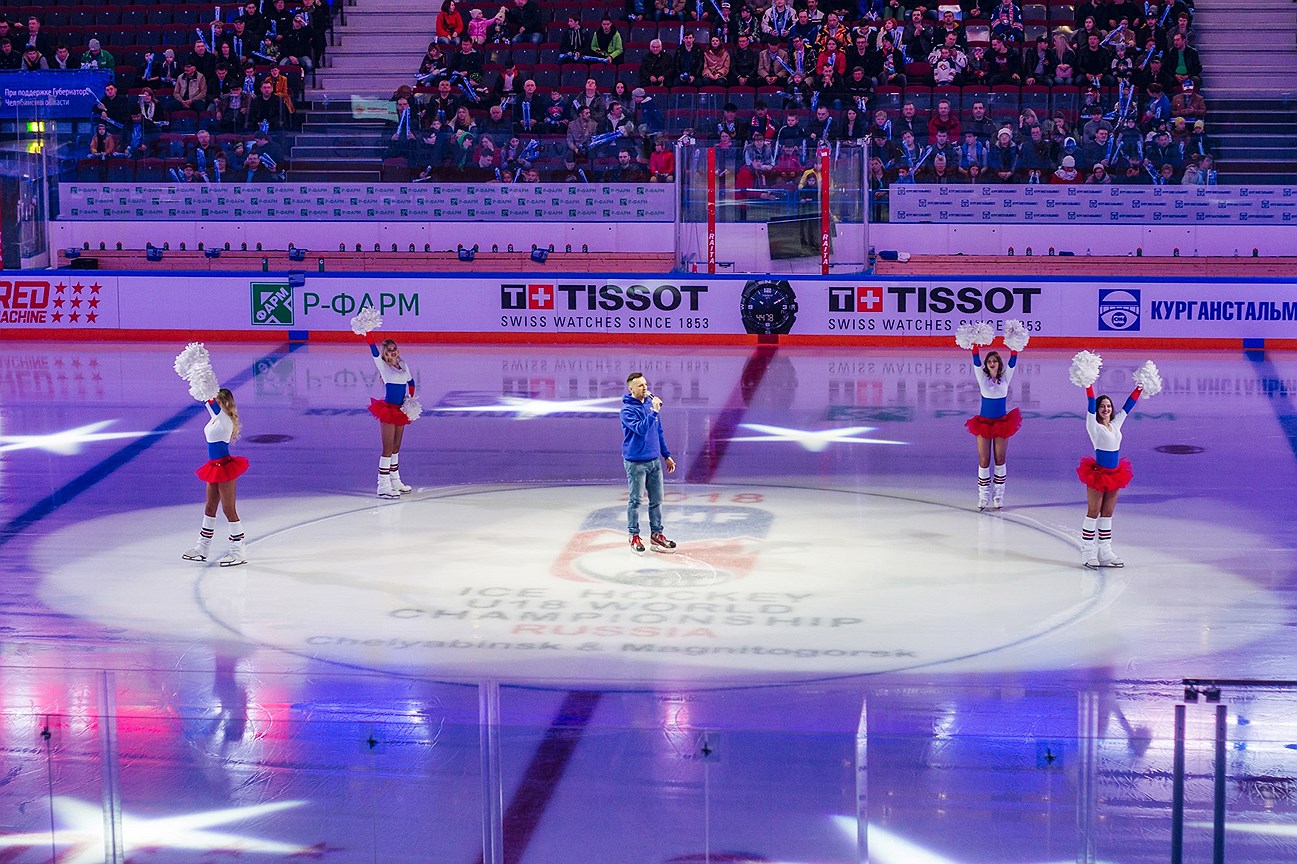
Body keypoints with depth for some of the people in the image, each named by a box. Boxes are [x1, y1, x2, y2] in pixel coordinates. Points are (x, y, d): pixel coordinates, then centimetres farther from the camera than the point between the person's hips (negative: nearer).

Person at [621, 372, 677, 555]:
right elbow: (641, 429, -27)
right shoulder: (628, 410, -12)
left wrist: (666, 455, 17)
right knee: (635, 501, 1)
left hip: (655, 461, 7)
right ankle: (634, 537, 9)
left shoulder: (650, 403, 9)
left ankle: (656, 535, 17)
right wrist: (654, 412, -30)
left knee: (657, 500, 9)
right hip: (636, 463, -7)